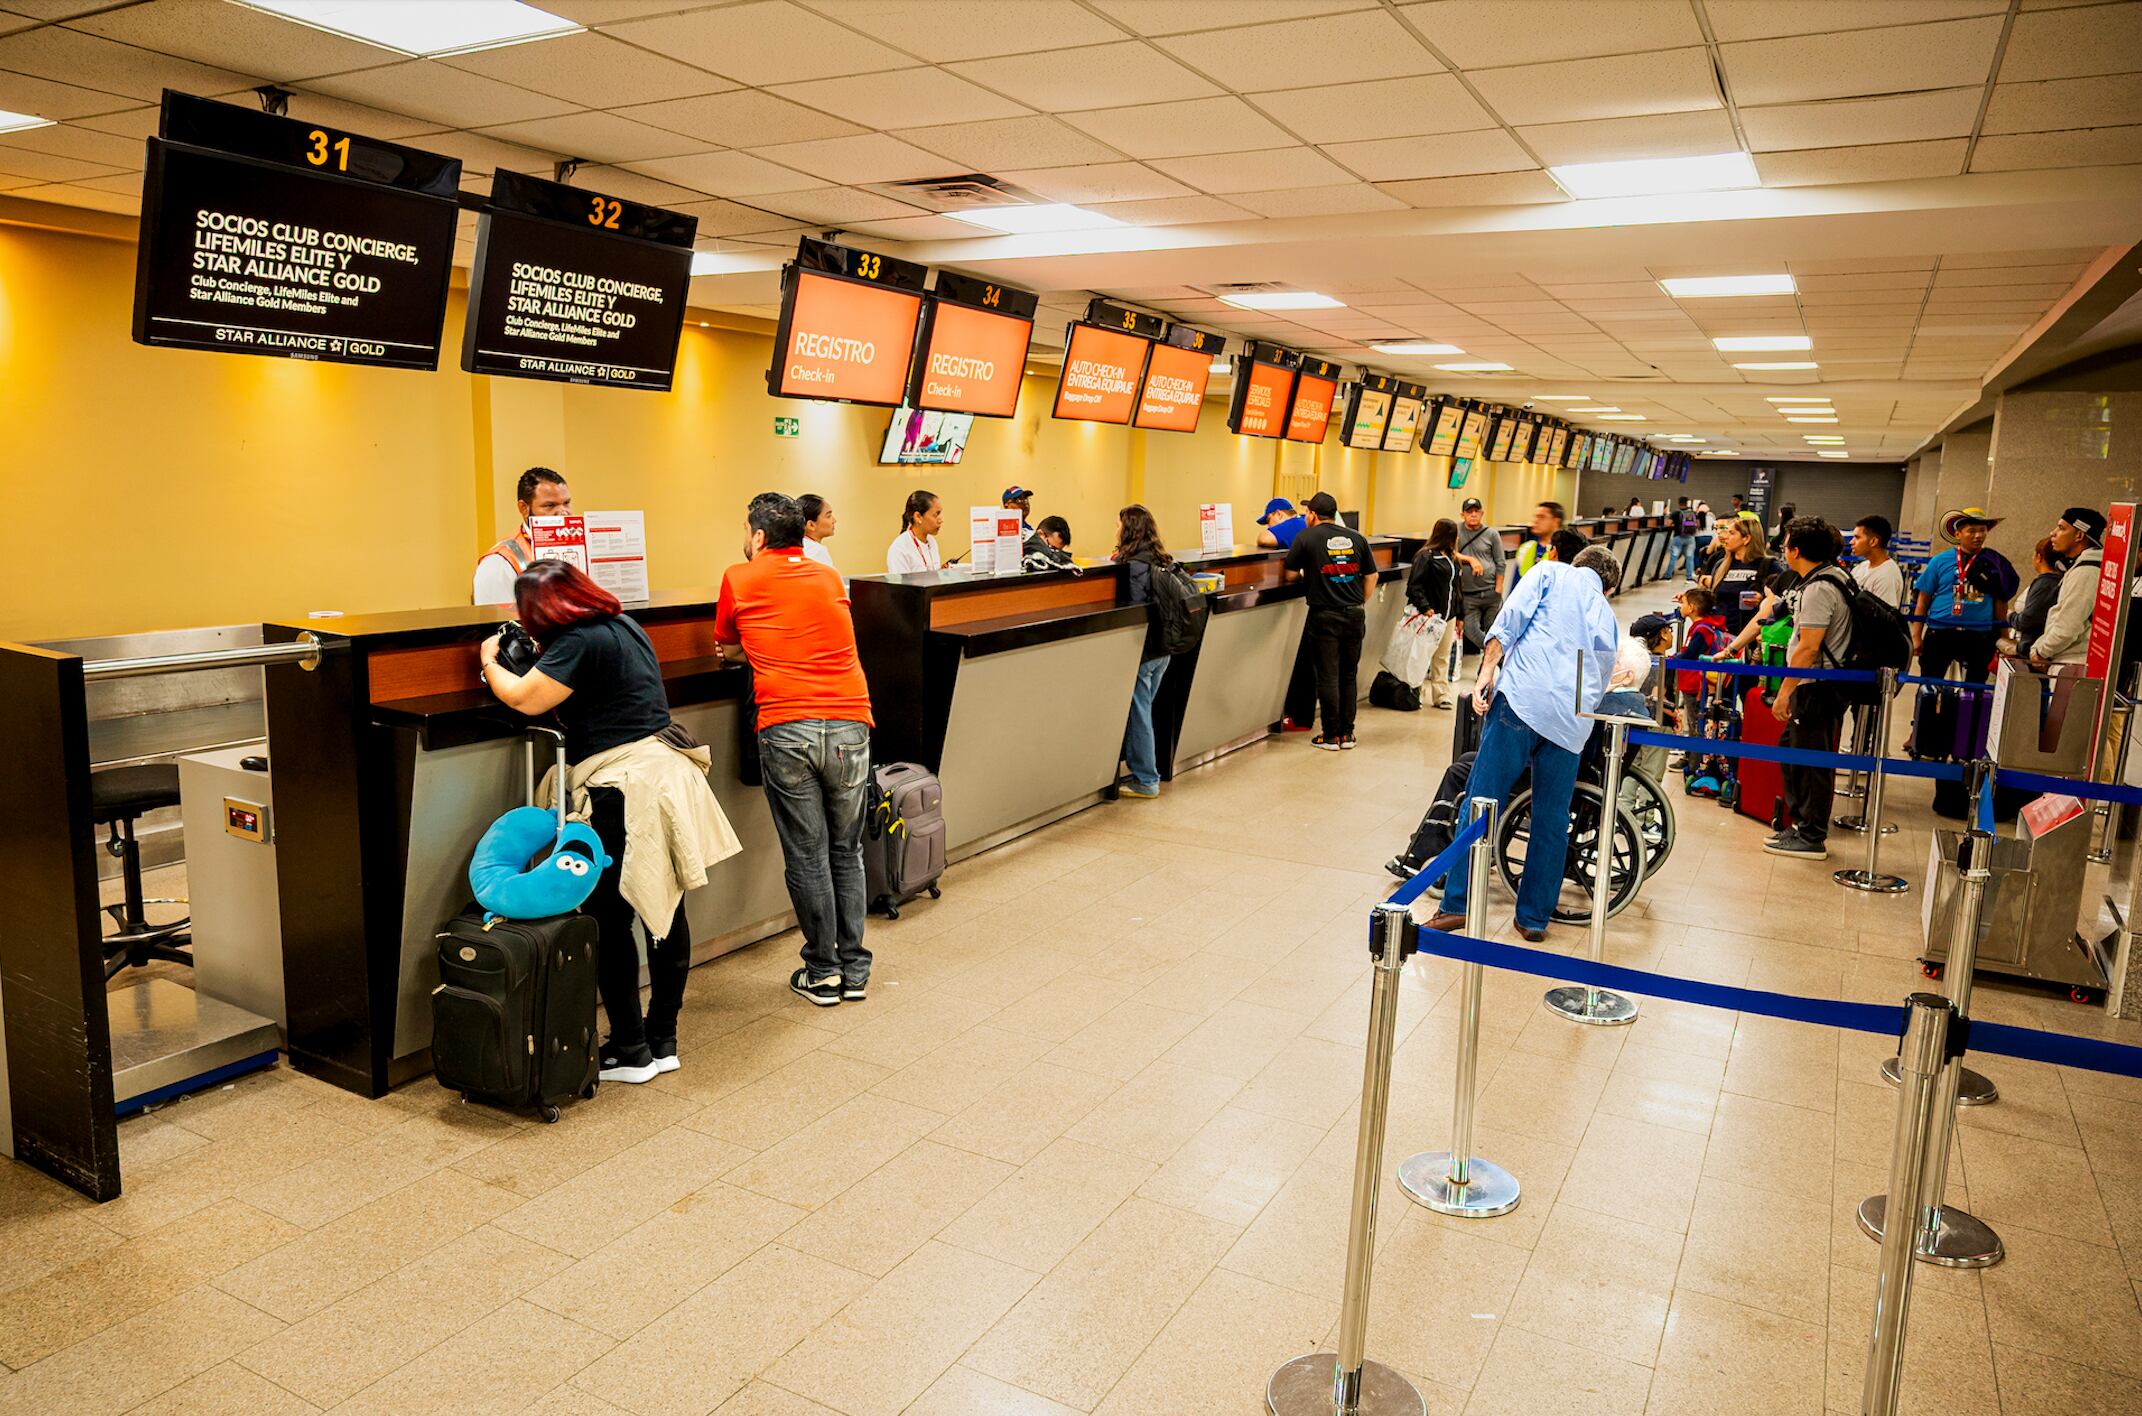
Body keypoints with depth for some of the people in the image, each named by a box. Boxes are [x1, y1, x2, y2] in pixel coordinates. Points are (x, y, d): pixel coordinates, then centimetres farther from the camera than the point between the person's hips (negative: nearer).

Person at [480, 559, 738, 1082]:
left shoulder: (581, 641, -12)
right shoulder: (623, 624, 15)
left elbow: (525, 699, -12)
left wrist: (489, 660, 6)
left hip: (627, 792, -9)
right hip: (665, 775, 9)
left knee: (610, 920, 1)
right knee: (666, 912, 12)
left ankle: (630, 1051, 10)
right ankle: (663, 1041, 22)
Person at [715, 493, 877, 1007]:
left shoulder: (739, 579, 7)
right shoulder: (830, 579, 17)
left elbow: (726, 646, 22)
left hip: (787, 729, -3)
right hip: (850, 724, 3)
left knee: (806, 855, 6)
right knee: (846, 850, 14)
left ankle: (822, 973, 15)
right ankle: (854, 970, 19)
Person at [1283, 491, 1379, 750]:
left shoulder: (1306, 538, -6)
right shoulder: (1356, 538, 7)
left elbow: (1290, 574, 0)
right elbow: (1371, 576, 9)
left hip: (1325, 617, -4)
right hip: (1354, 616, 4)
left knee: (1328, 677, 2)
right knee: (1349, 675, 13)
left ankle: (1332, 736, 7)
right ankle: (1347, 733, 17)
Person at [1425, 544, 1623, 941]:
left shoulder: (1549, 573, 16)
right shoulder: (1607, 618, 29)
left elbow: (1510, 620, -2)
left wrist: (1486, 673, -8)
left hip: (1522, 698, -4)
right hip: (1573, 720, 5)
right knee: (1552, 822, 10)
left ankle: (1458, 904, -4)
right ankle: (1534, 918, 15)